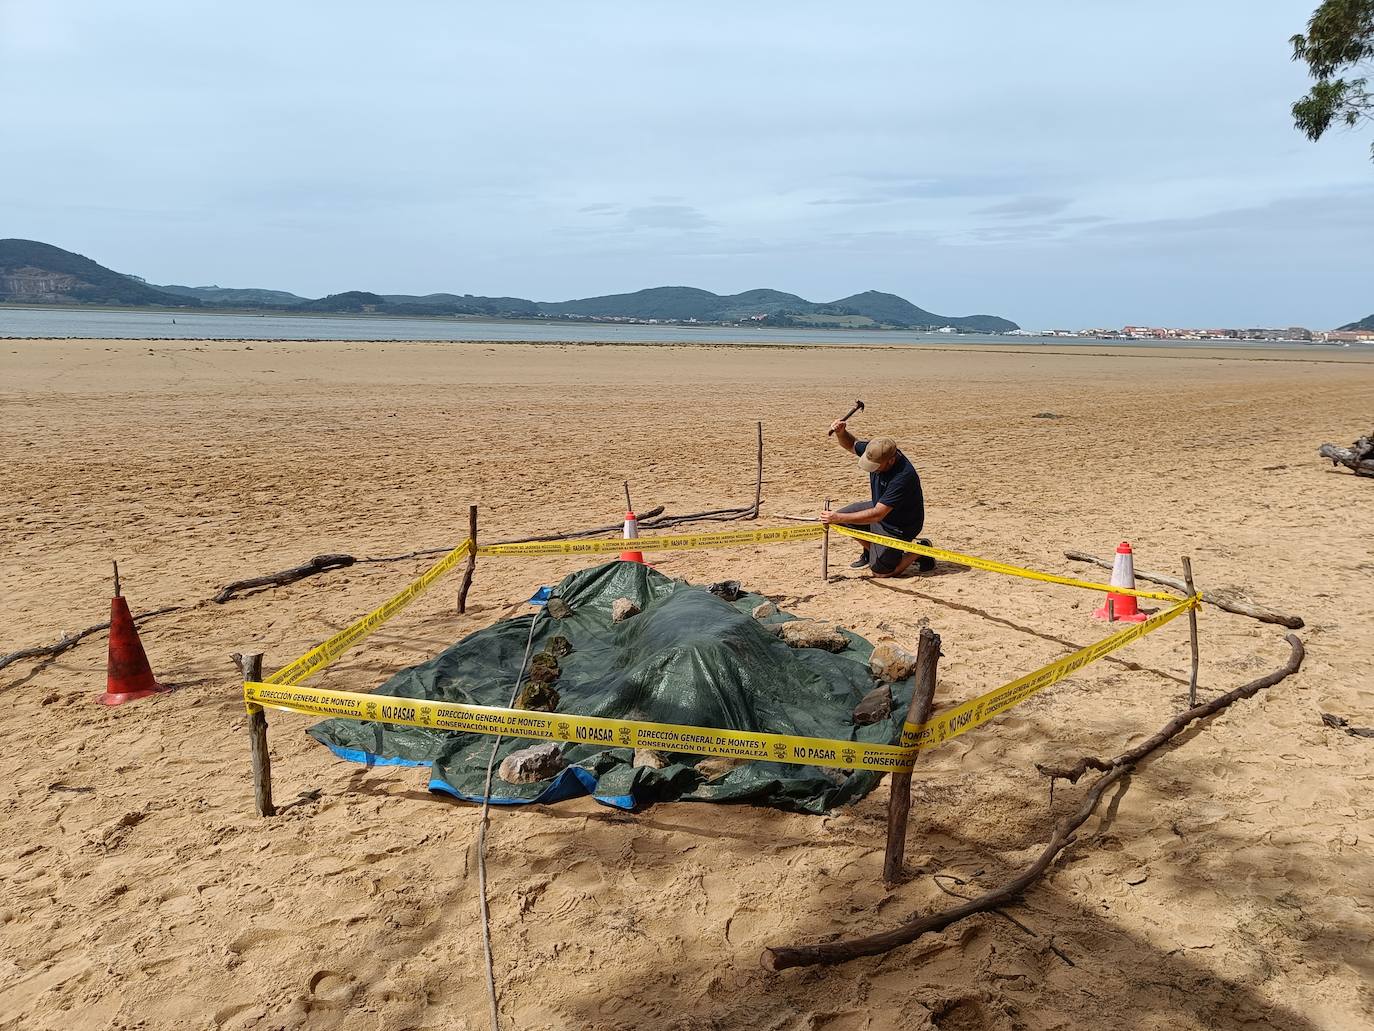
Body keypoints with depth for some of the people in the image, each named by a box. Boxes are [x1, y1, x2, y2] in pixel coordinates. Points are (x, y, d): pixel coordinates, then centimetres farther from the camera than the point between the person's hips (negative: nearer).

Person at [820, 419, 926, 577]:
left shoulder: (903, 477, -38)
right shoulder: (877, 451, -16)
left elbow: (877, 515, -37)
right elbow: (851, 445, 4)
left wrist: (839, 518, -38)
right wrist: (841, 432, -20)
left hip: (899, 527, -8)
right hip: (880, 509, 8)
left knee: (880, 571, -9)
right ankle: (870, 552, 22)